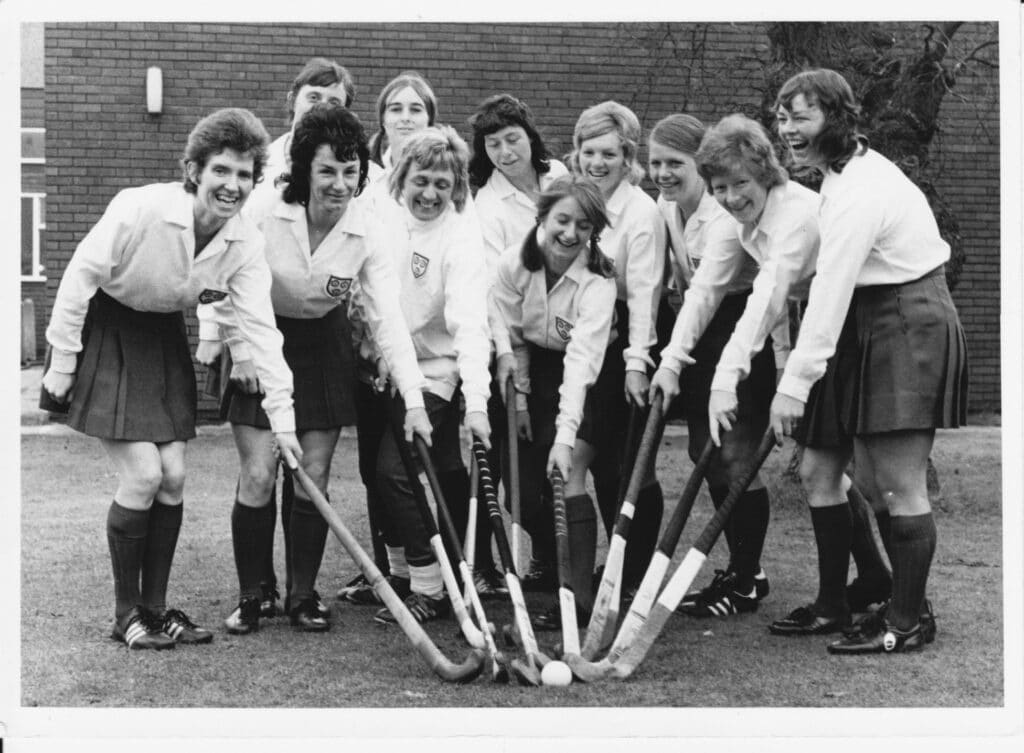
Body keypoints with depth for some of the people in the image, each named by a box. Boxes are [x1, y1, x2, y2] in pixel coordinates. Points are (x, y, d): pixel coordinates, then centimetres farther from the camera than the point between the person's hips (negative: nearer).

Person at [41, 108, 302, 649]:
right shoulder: (140, 208, -28)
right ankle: (126, 614, 6)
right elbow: (80, 277, -20)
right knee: (142, 474, -11)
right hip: (104, 333, -5)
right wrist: (62, 363, -14)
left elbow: (261, 328, -13)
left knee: (173, 476, 2)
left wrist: (282, 416, -17)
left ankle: (155, 606, 19)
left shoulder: (246, 243, -13)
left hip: (163, 339, 6)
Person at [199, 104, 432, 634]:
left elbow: (389, 318, -18)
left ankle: (302, 595, 17)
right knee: (257, 477, -5)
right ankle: (249, 596, 10)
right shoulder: (266, 216, -22)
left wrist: (414, 400, -25)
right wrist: (240, 351, -9)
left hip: (322, 347, 2)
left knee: (315, 478, 2)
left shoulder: (367, 235, -16)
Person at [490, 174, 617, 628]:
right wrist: (518, 399, -7)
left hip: (584, 384, -4)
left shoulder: (597, 283, -27)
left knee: (567, 478, -19)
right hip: (535, 374, 4)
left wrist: (566, 436, -44)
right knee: (522, 490, 3)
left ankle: (580, 597, -15)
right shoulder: (514, 263, -15)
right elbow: (508, 337, -5)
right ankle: (568, 569, 28)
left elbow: (581, 361, -36)